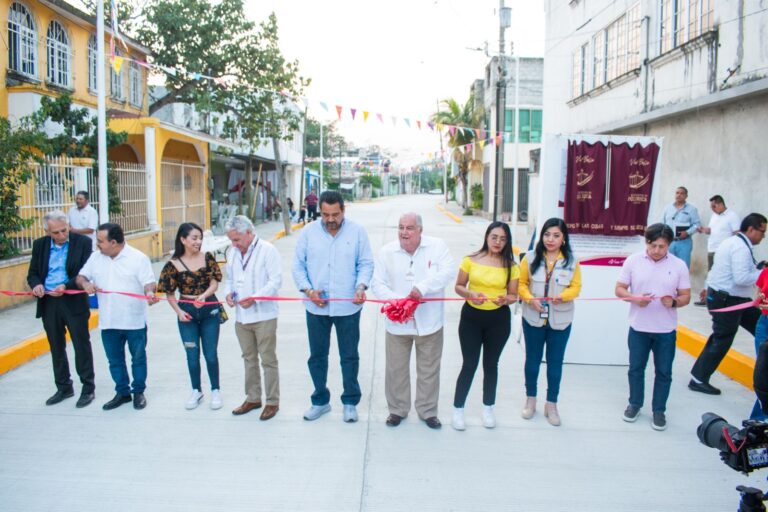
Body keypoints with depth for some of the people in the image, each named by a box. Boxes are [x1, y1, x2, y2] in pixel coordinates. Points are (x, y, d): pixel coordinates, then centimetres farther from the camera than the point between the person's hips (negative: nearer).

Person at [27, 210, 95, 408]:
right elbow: (32, 273, 10)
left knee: (82, 345, 3)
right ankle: (63, 387, 28)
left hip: (74, 302, -4)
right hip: (48, 303, 4)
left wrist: (66, 286, -23)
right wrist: (36, 285, -13)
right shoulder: (39, 245, 6)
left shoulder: (83, 242, -6)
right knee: (56, 347, 14)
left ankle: (88, 388, 15)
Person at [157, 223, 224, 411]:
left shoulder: (207, 257, -5)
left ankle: (215, 391, 23)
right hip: (187, 312, 0)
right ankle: (196, 391, 29)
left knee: (211, 354, 6)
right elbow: (170, 293, 1)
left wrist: (204, 295, -26)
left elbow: (214, 283, -8)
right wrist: (179, 311, -10)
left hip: (209, 310, 0)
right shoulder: (173, 264, -6)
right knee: (192, 355, 12)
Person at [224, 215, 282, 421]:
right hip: (241, 317, 6)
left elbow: (276, 281, -16)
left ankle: (272, 402, 15)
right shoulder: (235, 252, 10)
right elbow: (230, 278, 21)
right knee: (249, 359, 16)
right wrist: (229, 292, 0)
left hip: (264, 316, -6)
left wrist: (254, 298, -23)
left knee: (268, 360, 3)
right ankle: (253, 398, 30)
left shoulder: (267, 250, -11)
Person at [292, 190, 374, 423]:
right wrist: (308, 290, -11)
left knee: (349, 356, 10)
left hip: (348, 307, -1)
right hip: (316, 307, 2)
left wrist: (361, 286, -18)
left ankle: (350, 402, 27)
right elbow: (298, 266, 3)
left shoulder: (357, 231, -3)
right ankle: (320, 400, 31)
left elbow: (366, 263, -1)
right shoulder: (308, 232, 0)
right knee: (317, 356, 14)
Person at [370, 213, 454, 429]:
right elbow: (377, 283, -3)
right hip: (397, 323, 1)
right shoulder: (386, 252, -1)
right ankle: (397, 409, 32)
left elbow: (448, 271, -17)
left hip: (429, 322, -1)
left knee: (429, 370, 12)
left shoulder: (437, 246, -4)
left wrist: (423, 287, -29)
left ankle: (427, 410, 31)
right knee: (396, 369, 12)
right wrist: (396, 302, -19)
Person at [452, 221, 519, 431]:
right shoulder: (471, 260, -5)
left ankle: (488, 408, 32)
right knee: (469, 364, 3)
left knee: (491, 364, 15)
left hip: (498, 319, 2)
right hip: (472, 317, -1)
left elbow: (513, 295, 2)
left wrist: (505, 300, -20)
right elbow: (458, 286, 1)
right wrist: (471, 294, -19)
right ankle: (458, 409, 18)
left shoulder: (510, 265, -2)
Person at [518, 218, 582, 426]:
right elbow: (521, 283, -1)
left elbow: (576, 287, -2)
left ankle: (551, 404, 25)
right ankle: (530, 399, 33)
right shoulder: (530, 257, -5)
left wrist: (563, 296, -22)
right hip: (533, 318, 0)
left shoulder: (571, 261, -4)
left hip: (560, 321, 0)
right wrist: (530, 299, -18)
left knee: (555, 362, 10)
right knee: (532, 360, 14)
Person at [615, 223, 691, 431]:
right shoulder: (633, 261, -5)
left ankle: (659, 410, 26)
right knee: (636, 368, 14)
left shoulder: (679, 265, -5)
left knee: (664, 372, 10)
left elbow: (686, 296, 0)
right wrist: (634, 298, -21)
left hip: (666, 330, 0)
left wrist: (674, 302, -22)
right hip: (638, 327, 0)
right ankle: (635, 404, 33)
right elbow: (619, 289, -1)